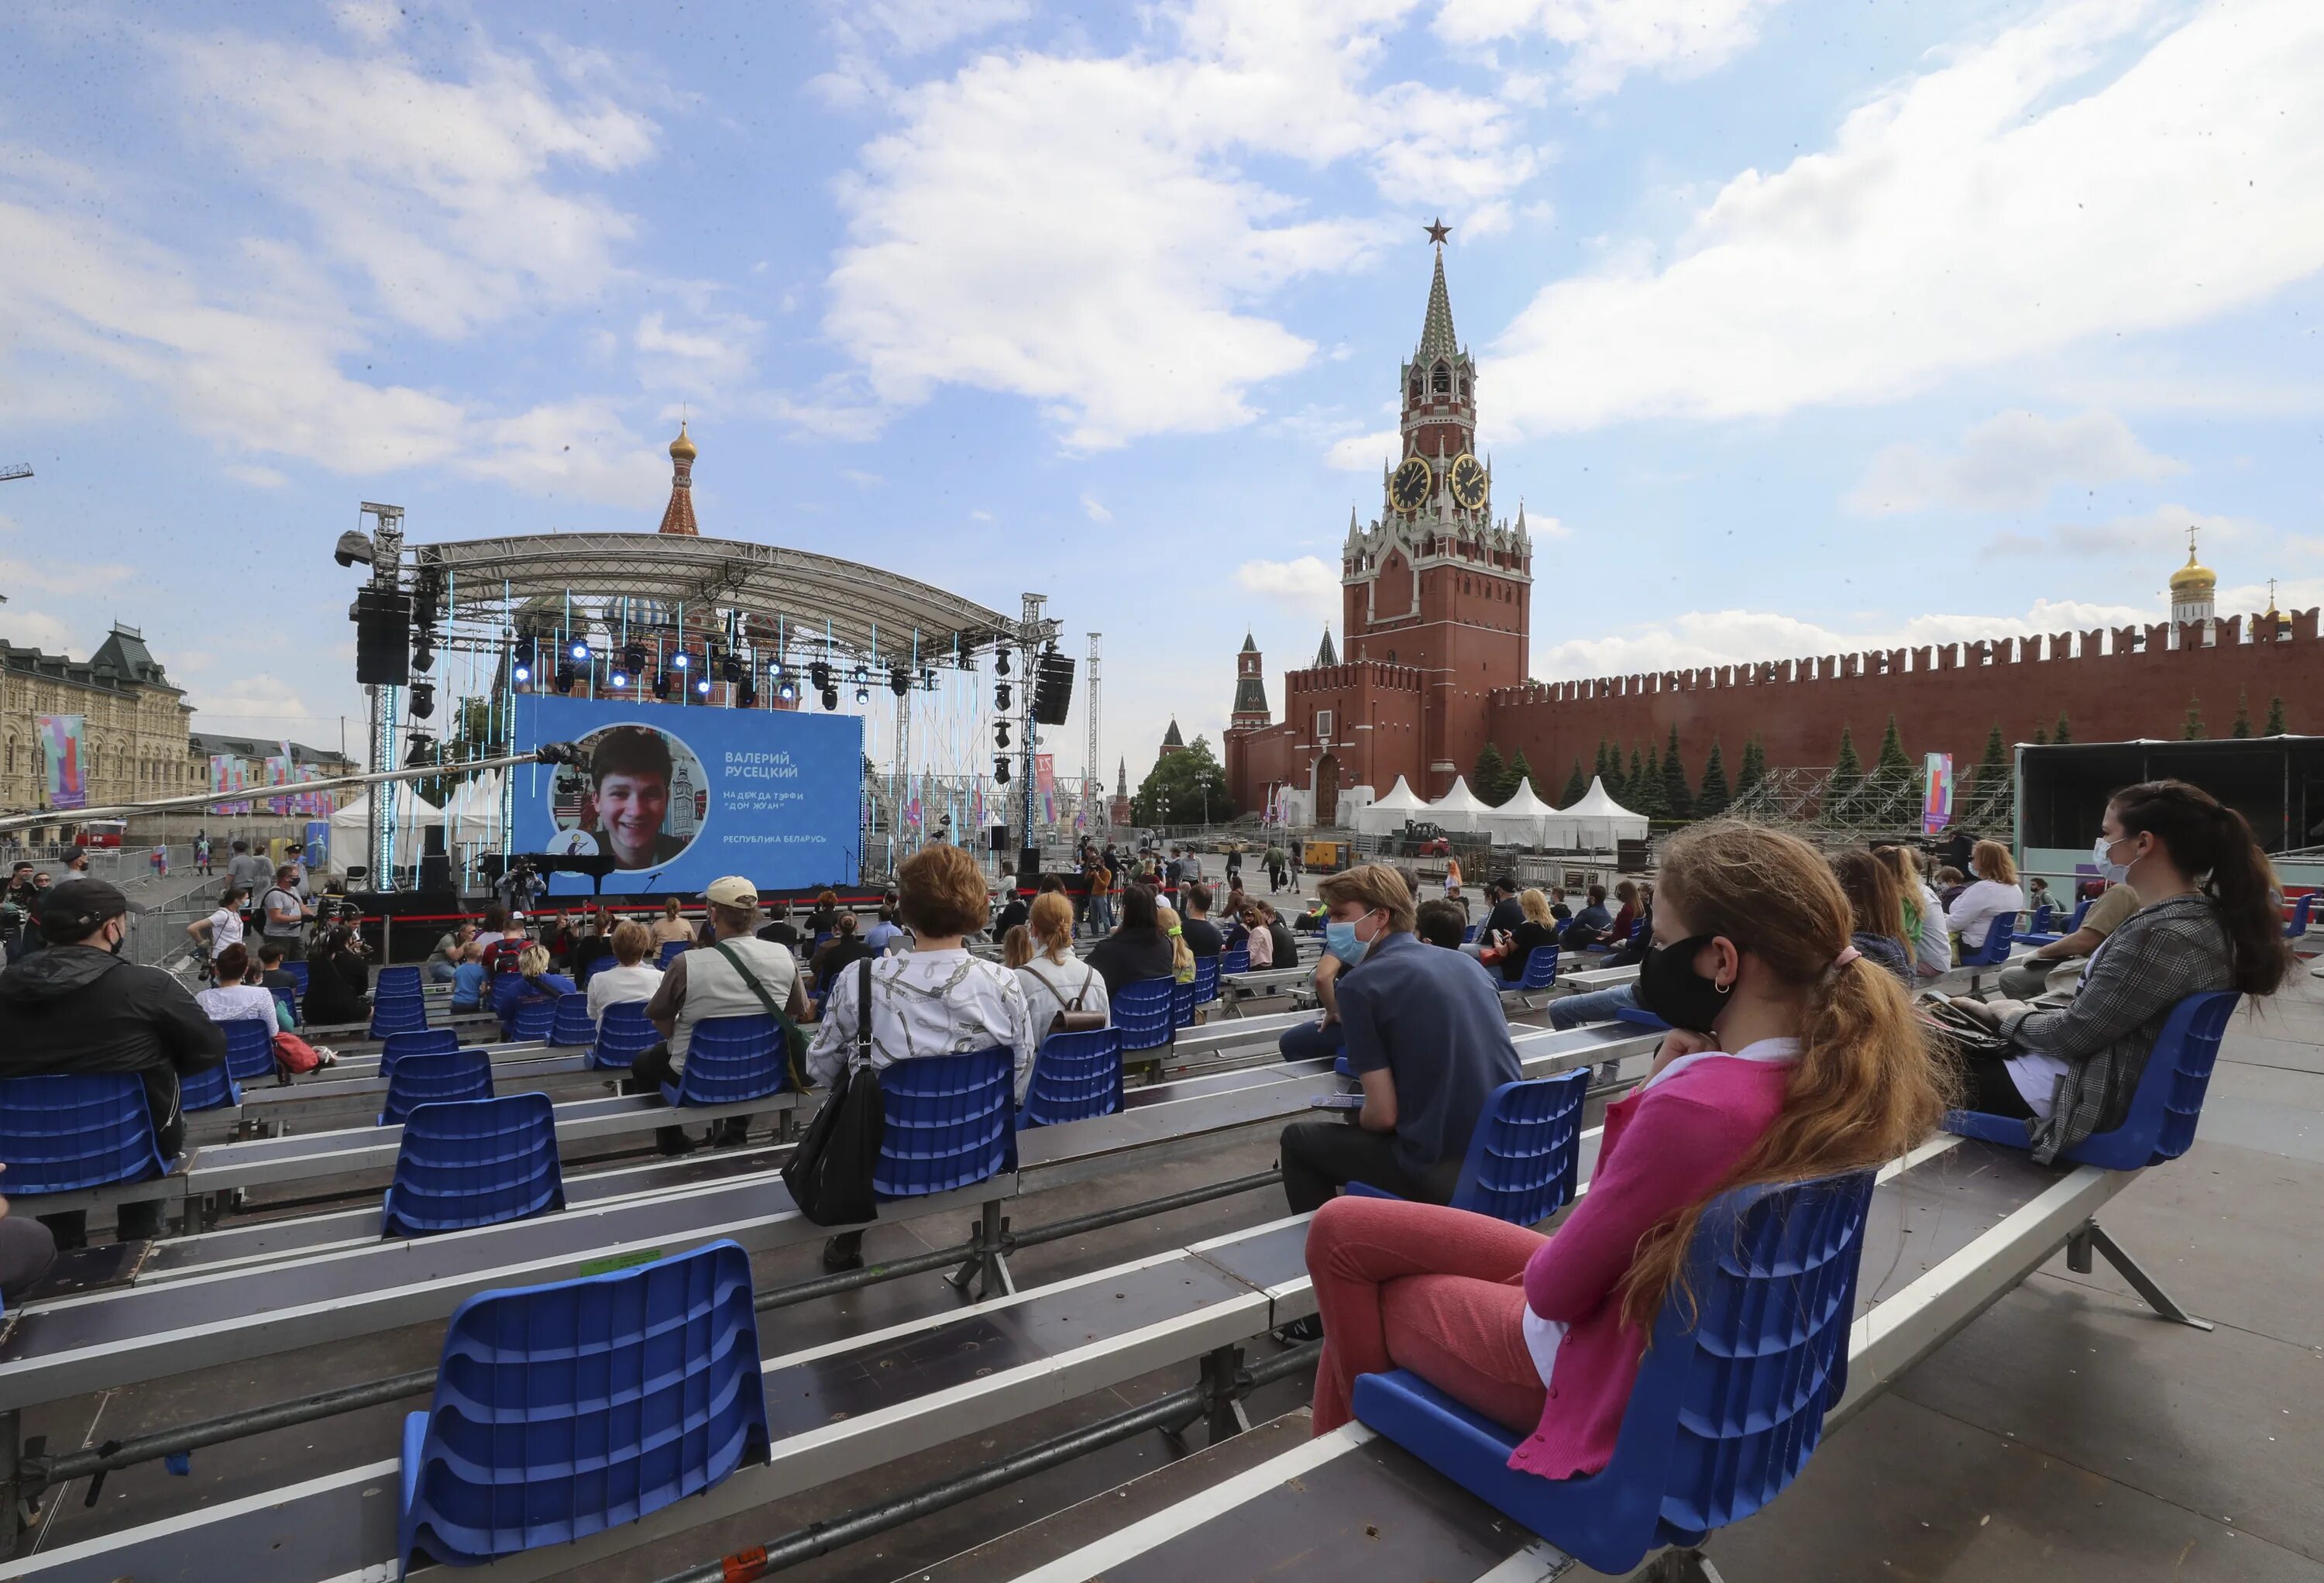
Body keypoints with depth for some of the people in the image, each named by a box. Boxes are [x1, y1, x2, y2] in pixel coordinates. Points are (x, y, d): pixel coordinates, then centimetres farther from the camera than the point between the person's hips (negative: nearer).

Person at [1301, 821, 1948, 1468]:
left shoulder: (1696, 1105, -37)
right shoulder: (1834, 1076, -8)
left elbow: (1554, 1287, -22)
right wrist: (1657, 1094, -13)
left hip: (1608, 1375, -8)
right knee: (1342, 1226, 14)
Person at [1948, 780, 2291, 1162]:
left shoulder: (2162, 936, -27)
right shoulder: (2203, 916, 5)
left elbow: (2072, 1035, -20)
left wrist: (2007, 1016, -3)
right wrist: (2027, 1011, 7)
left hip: (2093, 1097, -10)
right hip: (2114, 1076, 10)